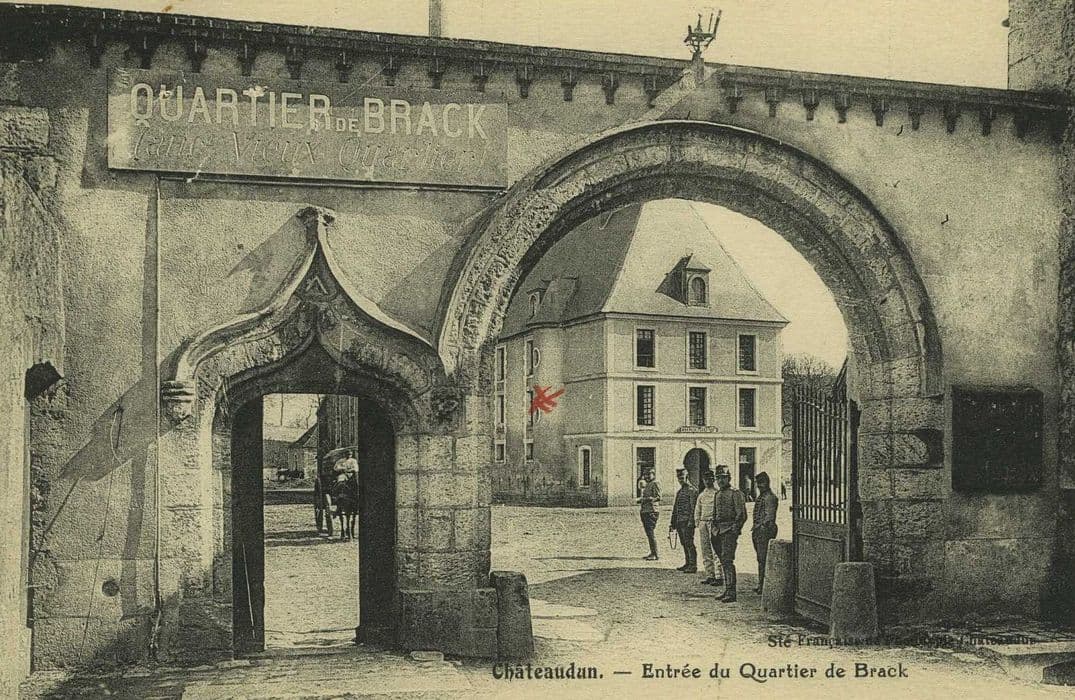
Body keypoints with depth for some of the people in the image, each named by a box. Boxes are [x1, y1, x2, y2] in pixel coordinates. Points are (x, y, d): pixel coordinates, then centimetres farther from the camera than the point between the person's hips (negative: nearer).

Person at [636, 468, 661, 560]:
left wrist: (643, 499, -22)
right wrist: (639, 500, 9)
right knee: (648, 534, 12)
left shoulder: (655, 484, -8)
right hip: (645, 511, 10)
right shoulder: (647, 485, 20)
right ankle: (652, 553, 19)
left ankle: (655, 555, -10)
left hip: (651, 511, -10)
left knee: (650, 533, -11)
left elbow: (658, 497, -18)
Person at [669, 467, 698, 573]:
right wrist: (672, 523, 18)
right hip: (679, 522, 8)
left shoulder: (692, 490, -8)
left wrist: (691, 522, -20)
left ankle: (693, 566, -6)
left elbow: (693, 508, -14)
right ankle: (688, 564, 19)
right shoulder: (679, 491, 19)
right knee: (684, 544, 12)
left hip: (687, 521, -8)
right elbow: (675, 508, 21)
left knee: (689, 544, -8)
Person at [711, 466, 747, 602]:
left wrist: (734, 530, -13)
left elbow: (742, 515, -10)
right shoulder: (717, 495, 17)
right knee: (724, 562, 12)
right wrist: (715, 529, 17)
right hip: (718, 532, 8)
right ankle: (727, 590, 19)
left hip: (729, 531, -8)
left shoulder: (735, 494, -7)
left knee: (727, 561, -14)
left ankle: (731, 593, -14)